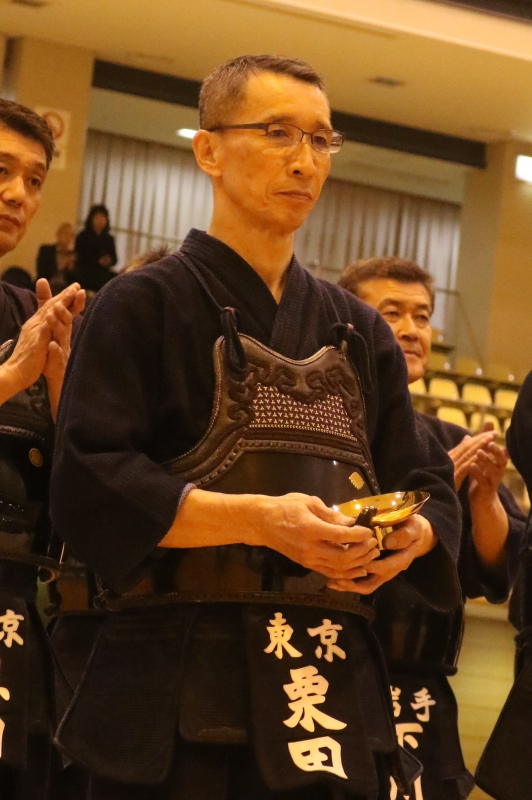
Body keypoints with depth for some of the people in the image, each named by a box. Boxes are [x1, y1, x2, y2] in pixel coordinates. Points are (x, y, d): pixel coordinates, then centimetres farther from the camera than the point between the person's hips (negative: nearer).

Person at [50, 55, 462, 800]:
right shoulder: (144, 306, 1)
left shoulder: (359, 332, 17)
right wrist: (257, 519, -20)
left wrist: (410, 537, -8)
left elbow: (427, 489, 16)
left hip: (335, 684, 5)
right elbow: (90, 486, -10)